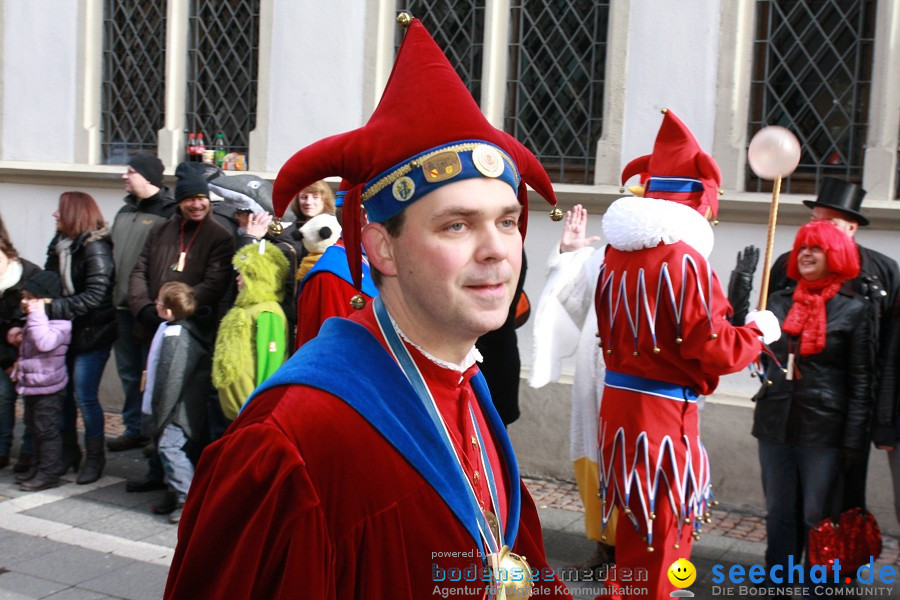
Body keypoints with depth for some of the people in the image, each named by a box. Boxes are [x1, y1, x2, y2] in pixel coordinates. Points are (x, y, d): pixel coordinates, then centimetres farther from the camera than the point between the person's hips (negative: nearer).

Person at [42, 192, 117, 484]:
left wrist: (53, 307, -24)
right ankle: (69, 452, 25)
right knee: (62, 393, 10)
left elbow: (94, 296, -22)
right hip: (66, 331, 7)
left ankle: (95, 457, 12)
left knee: (85, 396, -3)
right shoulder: (59, 245, 8)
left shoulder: (95, 248, -15)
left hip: (92, 334, -7)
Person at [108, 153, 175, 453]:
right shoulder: (124, 212, 16)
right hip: (122, 305, 8)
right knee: (128, 371, 14)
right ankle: (134, 429, 24)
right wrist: (112, 297, 18)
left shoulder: (170, 211, -11)